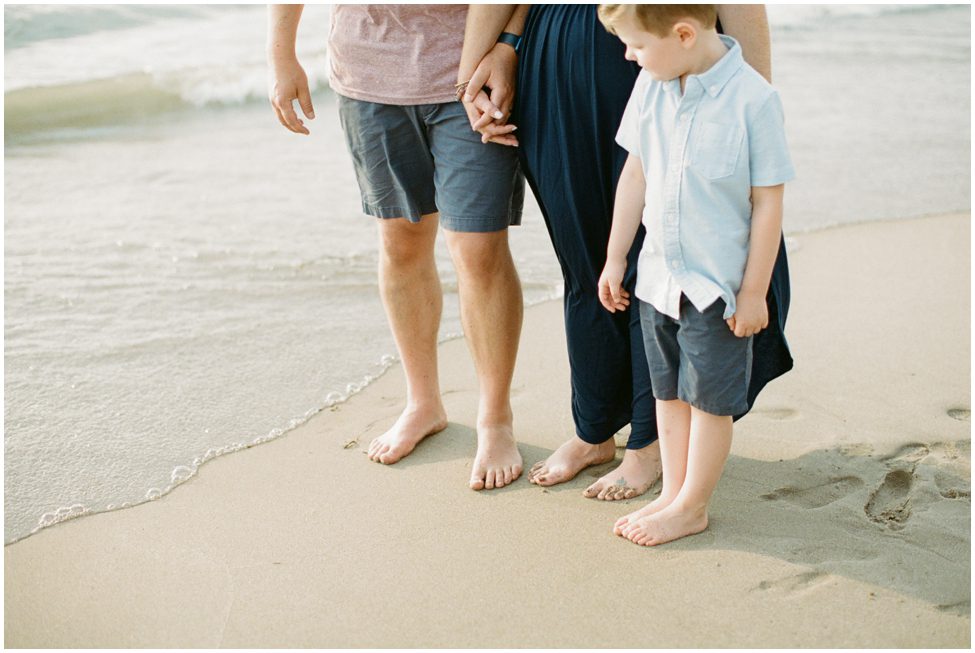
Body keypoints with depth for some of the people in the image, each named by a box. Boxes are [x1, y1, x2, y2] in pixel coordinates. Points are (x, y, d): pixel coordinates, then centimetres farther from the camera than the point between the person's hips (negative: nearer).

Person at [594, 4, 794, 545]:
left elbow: (767, 203, -14)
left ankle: (692, 508, 24)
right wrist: (615, 257, 11)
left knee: (710, 400, 8)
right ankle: (673, 492, 33)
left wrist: (754, 291, -10)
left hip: (718, 286, -6)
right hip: (658, 276, 6)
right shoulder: (651, 84, -3)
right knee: (669, 393, 17)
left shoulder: (752, 99, -20)